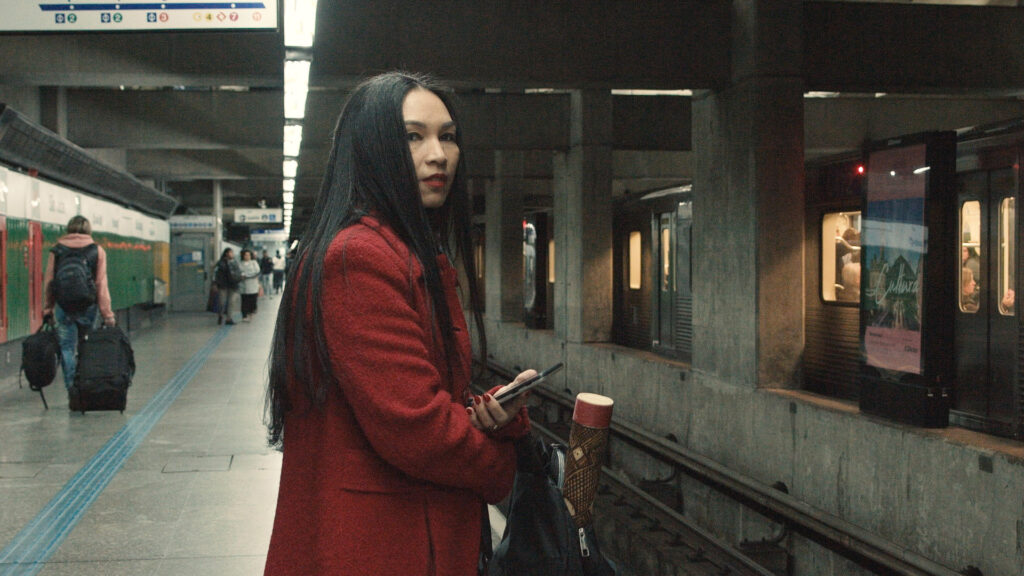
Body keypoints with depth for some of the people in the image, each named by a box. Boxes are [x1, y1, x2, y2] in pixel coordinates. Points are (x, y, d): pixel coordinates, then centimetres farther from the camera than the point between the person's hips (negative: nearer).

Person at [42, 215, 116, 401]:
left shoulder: (57, 250, 5)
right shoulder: (97, 250, 2)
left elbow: (48, 282, 7)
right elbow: (102, 284, -2)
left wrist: (48, 309, 17)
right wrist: (107, 314, 0)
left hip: (63, 307, 0)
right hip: (88, 307, 0)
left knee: (67, 349, 3)